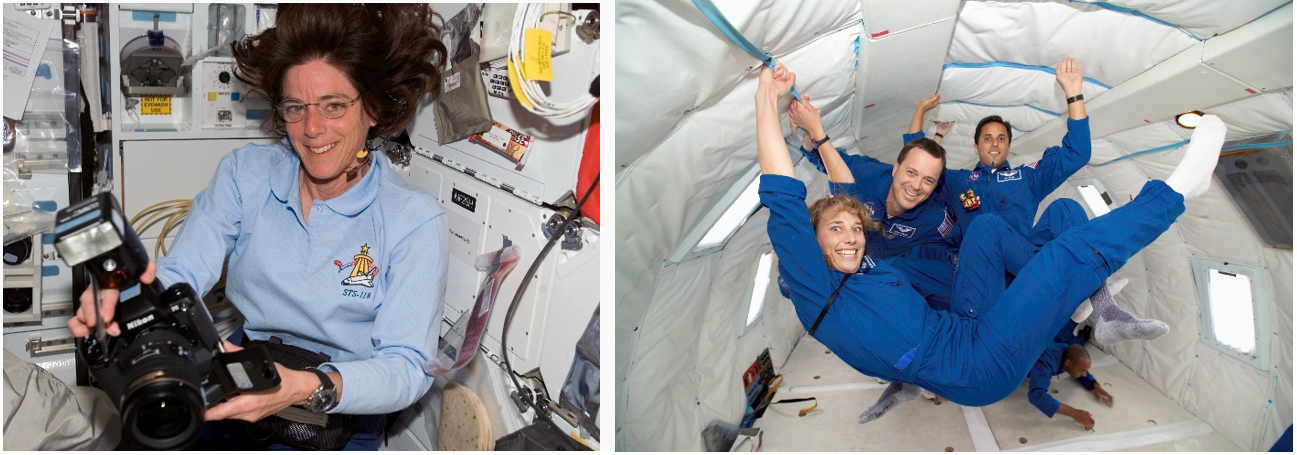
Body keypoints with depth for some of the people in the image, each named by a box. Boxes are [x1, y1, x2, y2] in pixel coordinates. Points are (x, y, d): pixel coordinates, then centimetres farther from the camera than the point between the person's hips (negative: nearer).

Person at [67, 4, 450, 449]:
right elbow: (181, 274, -7)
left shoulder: (415, 217, -10)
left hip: (341, 412, -3)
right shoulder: (244, 174, 2)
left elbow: (407, 367, -17)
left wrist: (310, 388, -36)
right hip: (229, 385, 4)